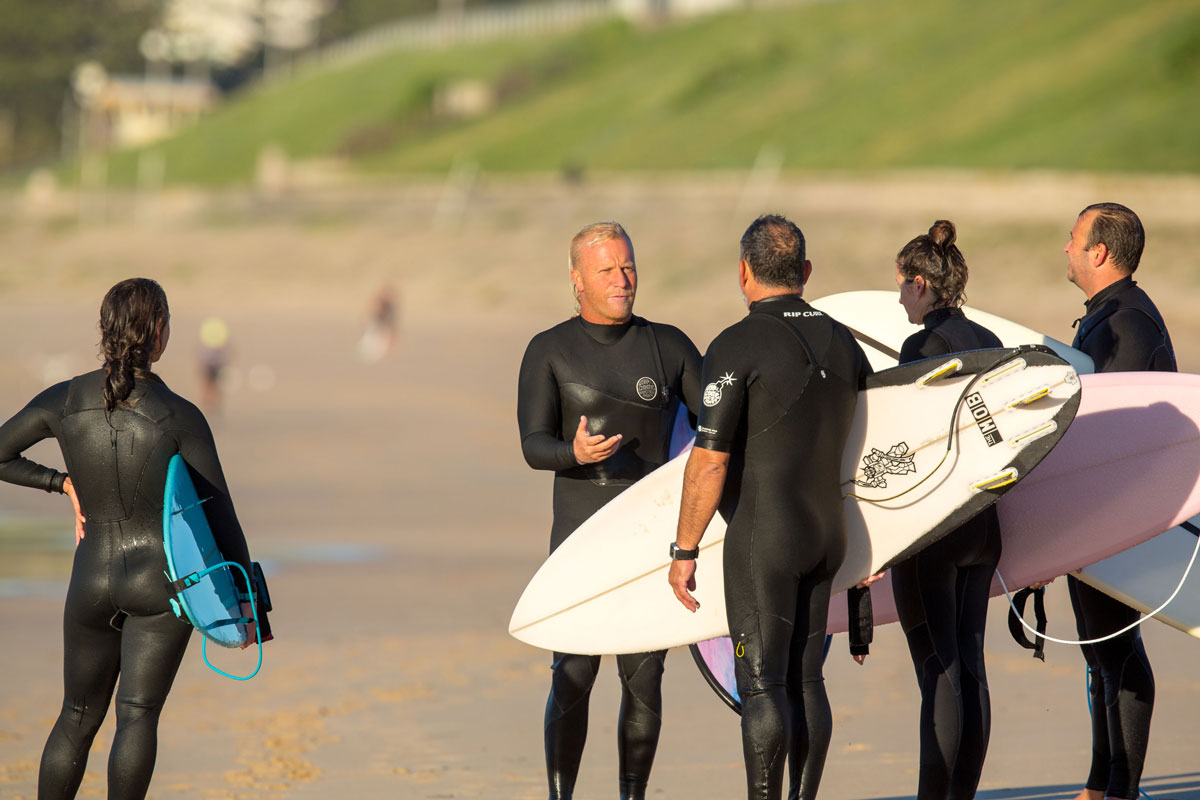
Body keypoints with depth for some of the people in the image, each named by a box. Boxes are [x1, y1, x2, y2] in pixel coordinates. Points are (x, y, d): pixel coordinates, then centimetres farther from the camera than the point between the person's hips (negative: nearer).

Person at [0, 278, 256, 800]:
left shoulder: (63, 400, -5)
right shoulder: (179, 417, -12)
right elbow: (218, 510, -7)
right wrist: (244, 594, 2)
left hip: (92, 580, 3)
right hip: (162, 580, -3)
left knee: (78, 718, 16)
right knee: (138, 715, -5)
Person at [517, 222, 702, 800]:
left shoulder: (668, 346, 7)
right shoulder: (549, 352, 1)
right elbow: (533, 446, -8)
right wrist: (575, 453, -30)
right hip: (582, 535, -2)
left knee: (644, 676, 0)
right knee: (573, 676, -9)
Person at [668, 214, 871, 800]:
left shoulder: (738, 347, -12)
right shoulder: (842, 343, 10)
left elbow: (710, 462, -15)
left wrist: (685, 550, -8)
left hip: (762, 536, -7)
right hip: (827, 532, 7)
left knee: (761, 685, -5)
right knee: (804, 681, 10)